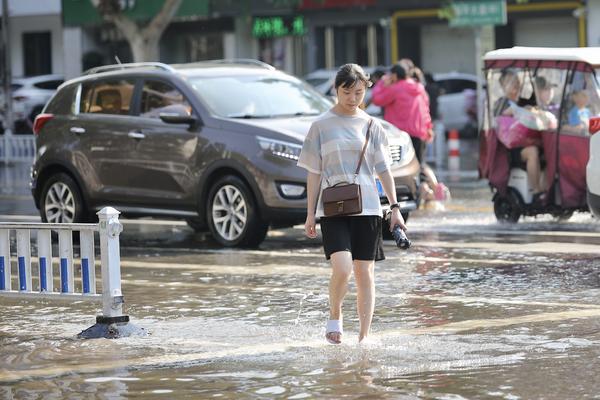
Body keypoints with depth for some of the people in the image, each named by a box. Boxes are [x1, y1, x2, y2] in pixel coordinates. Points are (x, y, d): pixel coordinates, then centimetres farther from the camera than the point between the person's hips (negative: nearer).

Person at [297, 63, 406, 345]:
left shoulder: (371, 126, 9)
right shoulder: (322, 126, 4)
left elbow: (383, 170, 12)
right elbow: (314, 173, 5)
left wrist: (395, 208, 6)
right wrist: (310, 213, 2)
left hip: (367, 208, 2)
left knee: (365, 272, 2)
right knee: (342, 267, -20)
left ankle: (364, 337, 10)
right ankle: (334, 317, 5)